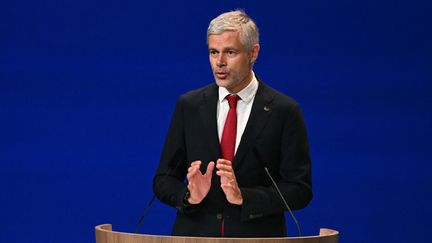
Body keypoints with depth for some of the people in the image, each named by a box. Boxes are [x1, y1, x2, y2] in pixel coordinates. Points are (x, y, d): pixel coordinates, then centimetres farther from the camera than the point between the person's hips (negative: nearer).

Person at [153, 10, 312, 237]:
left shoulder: (284, 111, -4)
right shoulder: (189, 105, 4)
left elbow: (299, 189, -6)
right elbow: (164, 180, 6)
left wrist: (243, 197, -18)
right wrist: (190, 196, -14)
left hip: (256, 236, -2)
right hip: (195, 235, 2)